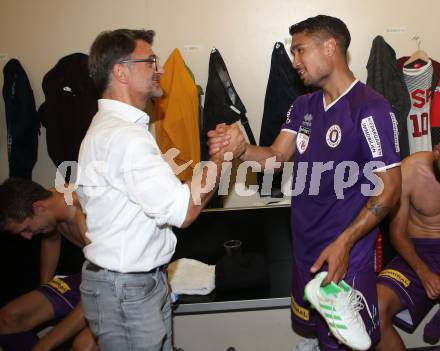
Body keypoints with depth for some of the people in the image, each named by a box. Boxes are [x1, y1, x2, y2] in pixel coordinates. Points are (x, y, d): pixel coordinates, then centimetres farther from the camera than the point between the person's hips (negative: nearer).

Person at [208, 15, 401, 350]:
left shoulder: (370, 108, -16)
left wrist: (343, 243, -22)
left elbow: (389, 189, -17)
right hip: (305, 248, 7)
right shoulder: (303, 106, 7)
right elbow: (276, 156, 2)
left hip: (347, 254, -7)